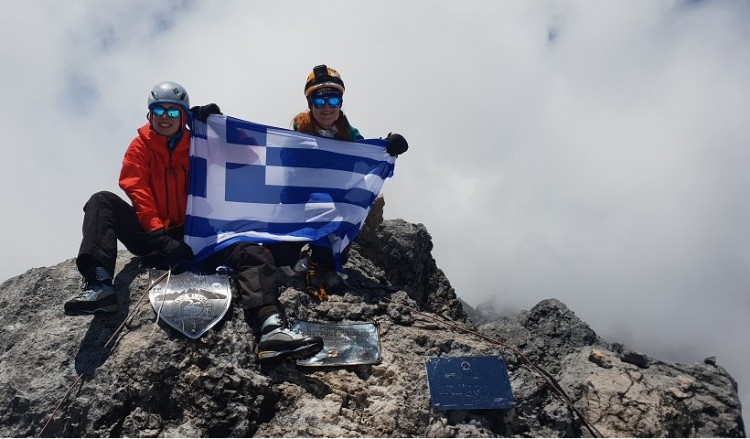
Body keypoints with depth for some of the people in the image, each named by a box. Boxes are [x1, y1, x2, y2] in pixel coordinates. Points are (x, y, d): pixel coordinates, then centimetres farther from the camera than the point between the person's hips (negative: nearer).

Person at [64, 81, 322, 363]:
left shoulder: (197, 145, 14)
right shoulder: (140, 147, 8)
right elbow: (137, 191, -6)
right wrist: (160, 236, -20)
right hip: (151, 238, -1)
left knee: (254, 253, -21)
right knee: (103, 201, -22)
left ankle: (271, 329, -43)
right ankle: (99, 285, -41)